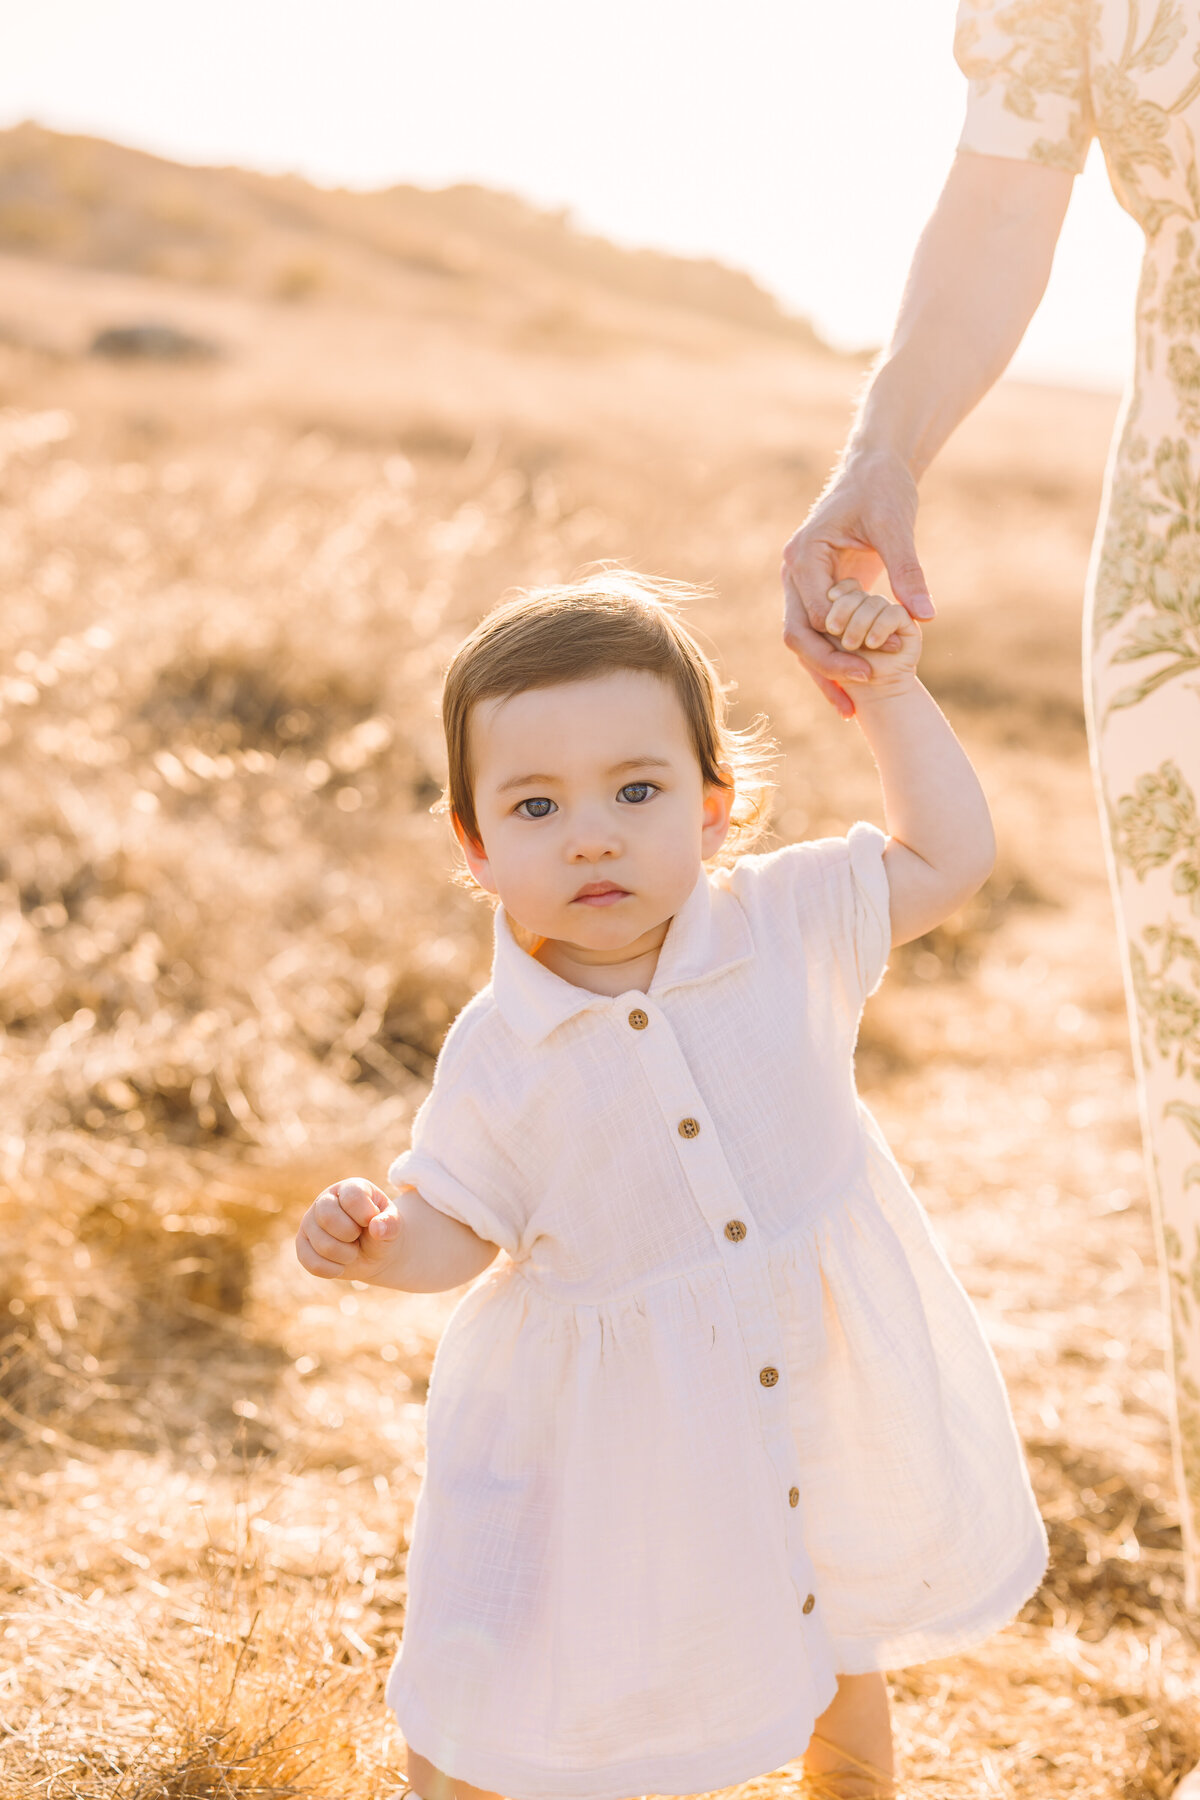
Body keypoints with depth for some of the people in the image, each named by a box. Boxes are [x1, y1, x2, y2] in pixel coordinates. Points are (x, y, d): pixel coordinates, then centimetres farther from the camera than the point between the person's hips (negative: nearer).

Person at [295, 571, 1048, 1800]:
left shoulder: (785, 922, -14)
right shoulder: (498, 1054, -18)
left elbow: (947, 858, -3)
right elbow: (460, 1225, -7)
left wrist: (892, 699, -10)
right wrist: (376, 1241, -27)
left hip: (821, 1371, 3)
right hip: (617, 1423, -2)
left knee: (835, 1638, 28)